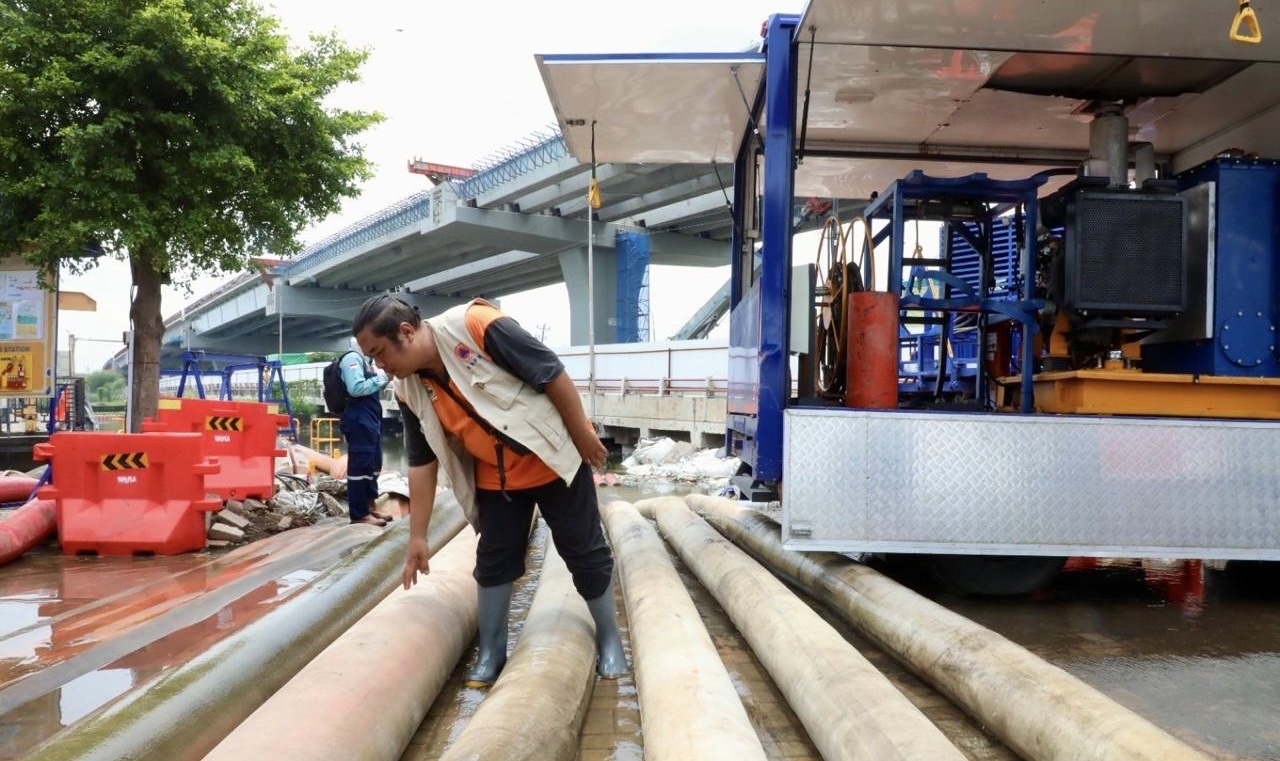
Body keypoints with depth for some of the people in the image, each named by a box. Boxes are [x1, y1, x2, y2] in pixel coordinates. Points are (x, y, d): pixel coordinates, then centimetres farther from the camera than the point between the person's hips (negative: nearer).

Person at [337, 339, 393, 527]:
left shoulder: (363, 359, 18)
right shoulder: (352, 358, -11)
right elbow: (356, 388, -22)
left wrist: (384, 379, 7)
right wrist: (381, 378, -14)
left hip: (370, 419, 11)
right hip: (359, 421, -11)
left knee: (373, 464, 16)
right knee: (360, 465, -7)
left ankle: (369, 506, 26)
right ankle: (359, 513, -4)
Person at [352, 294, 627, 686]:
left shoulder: (475, 326, -28)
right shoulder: (409, 391, -8)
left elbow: (552, 374, -23)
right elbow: (422, 463, -1)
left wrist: (584, 437, -17)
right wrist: (417, 536, 0)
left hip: (555, 457, -5)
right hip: (496, 476, 5)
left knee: (586, 552, 5)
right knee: (493, 561, 9)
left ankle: (609, 640, 21)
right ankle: (491, 651, 24)